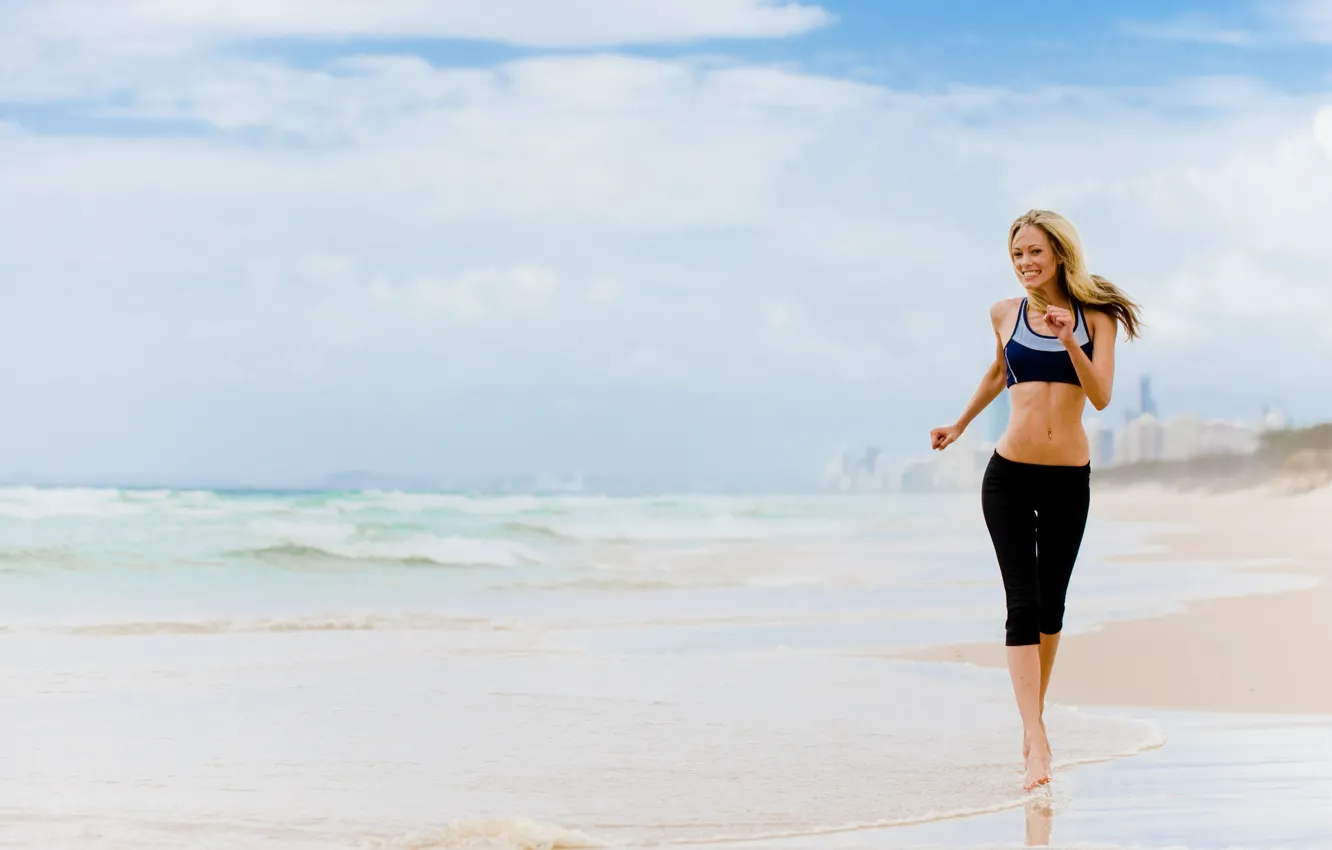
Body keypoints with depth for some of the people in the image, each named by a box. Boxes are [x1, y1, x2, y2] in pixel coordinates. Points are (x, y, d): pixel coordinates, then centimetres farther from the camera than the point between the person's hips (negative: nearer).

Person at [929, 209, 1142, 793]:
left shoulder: (1096, 317, 1)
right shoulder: (1006, 314, 4)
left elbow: (1101, 396, -9)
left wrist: (1070, 342, -22)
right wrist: (959, 425, 34)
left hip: (1070, 479, 1)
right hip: (1010, 476, -1)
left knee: (1051, 606, 10)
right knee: (1023, 605, -11)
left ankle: (1033, 720, 26)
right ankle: (1037, 747, -18)